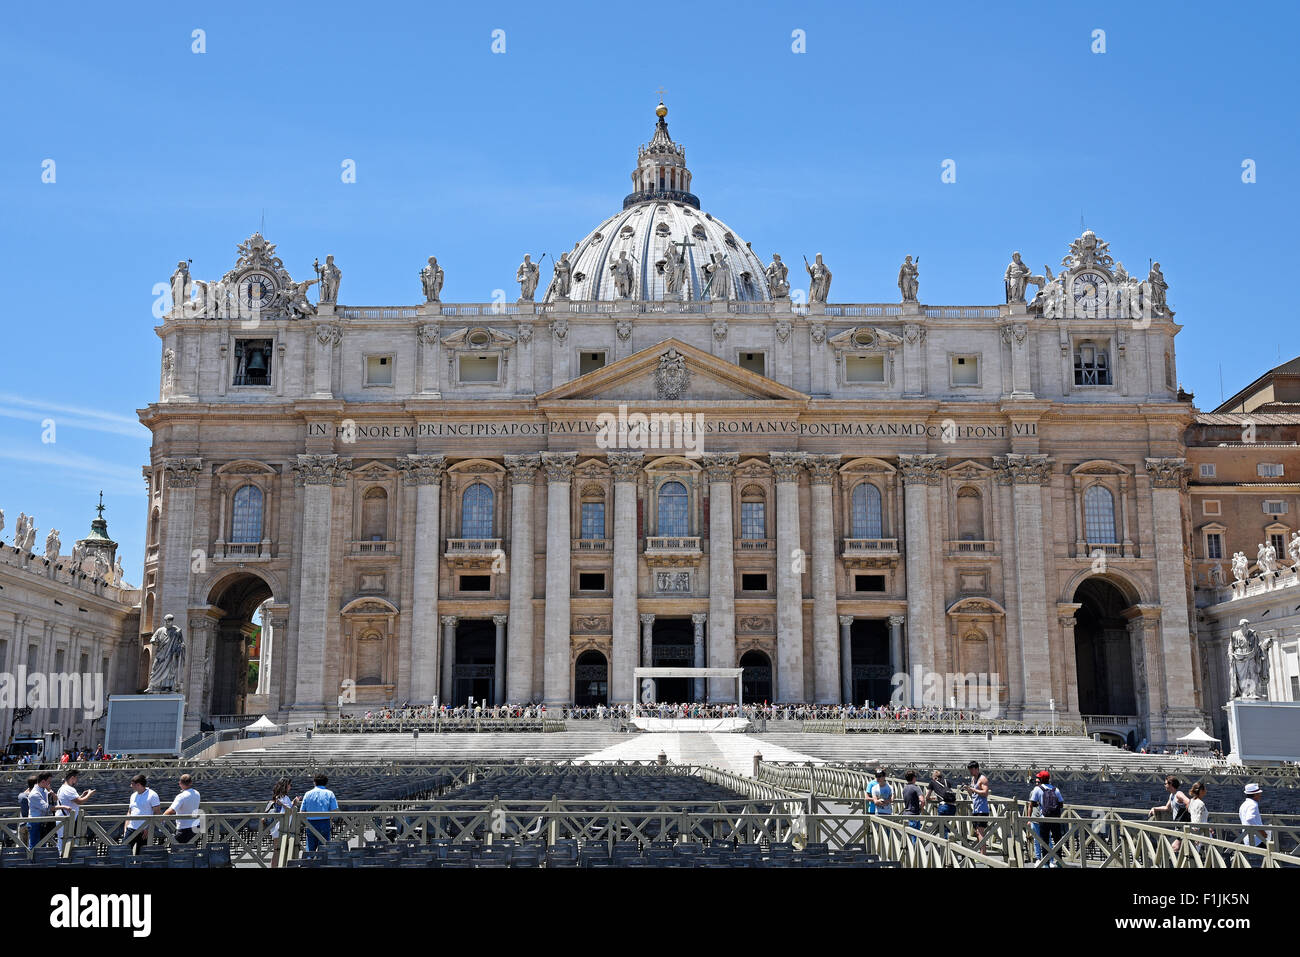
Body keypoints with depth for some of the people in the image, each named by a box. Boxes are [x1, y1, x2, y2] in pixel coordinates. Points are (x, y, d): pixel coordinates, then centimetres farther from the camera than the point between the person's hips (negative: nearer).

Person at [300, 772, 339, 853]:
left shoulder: (308, 794, 4)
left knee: (310, 850, 8)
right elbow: (335, 810, -7)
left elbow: (302, 812, 2)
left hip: (311, 824, 1)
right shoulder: (329, 793, 0)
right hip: (324, 824, -1)